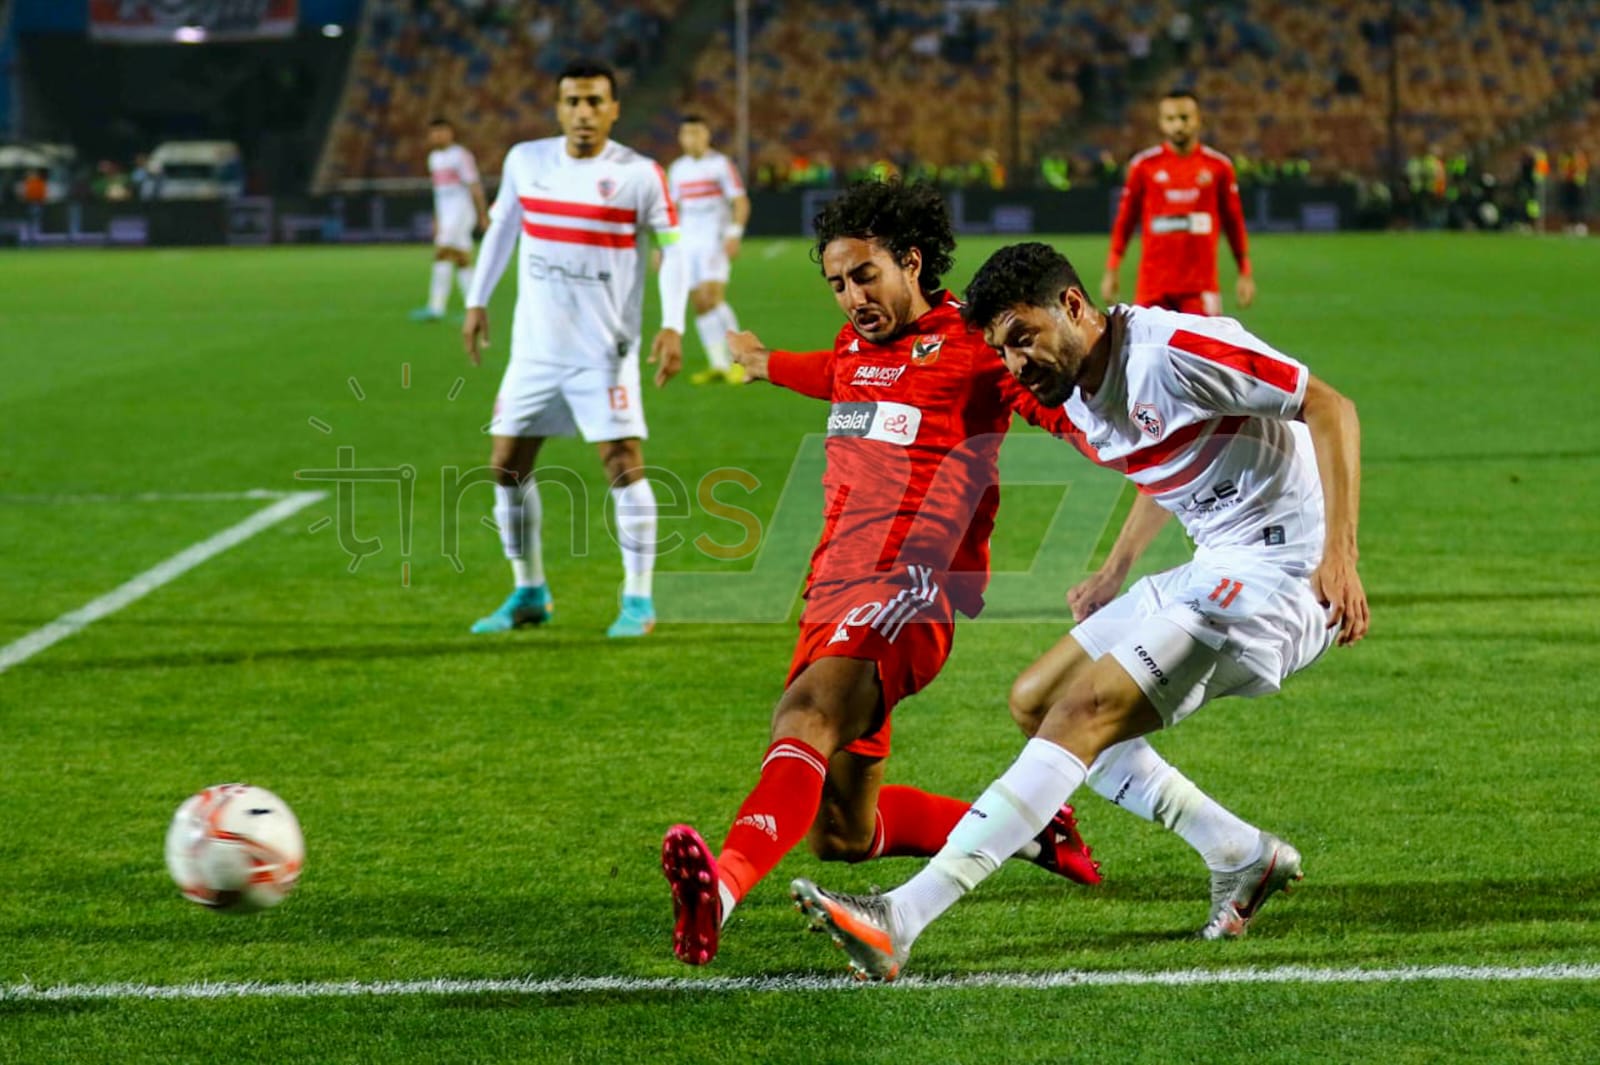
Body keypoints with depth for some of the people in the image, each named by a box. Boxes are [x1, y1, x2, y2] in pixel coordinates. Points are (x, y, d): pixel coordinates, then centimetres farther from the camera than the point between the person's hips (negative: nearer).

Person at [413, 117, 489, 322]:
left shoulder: (460, 155, -9)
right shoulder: (435, 157, 16)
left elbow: (474, 186, -10)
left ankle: (436, 308, -21)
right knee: (462, 261, 7)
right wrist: (437, 220, 22)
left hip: (461, 211, -9)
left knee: (443, 255, -16)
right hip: (445, 214, 9)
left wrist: (483, 215, -12)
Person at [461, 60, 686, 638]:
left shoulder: (639, 174, -9)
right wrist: (477, 301, 15)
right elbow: (501, 226, 17)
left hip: (604, 348, -4)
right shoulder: (525, 161, 3)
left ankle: (638, 600, -1)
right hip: (535, 345, 4)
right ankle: (529, 593, 20)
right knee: (507, 464, 5)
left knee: (623, 462, -11)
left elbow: (672, 248, -4)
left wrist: (672, 327, -14)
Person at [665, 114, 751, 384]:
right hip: (688, 241, 6)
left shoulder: (721, 164, -2)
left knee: (713, 297, -19)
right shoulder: (677, 169, 15)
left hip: (715, 240, -6)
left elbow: (741, 202, -5)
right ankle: (718, 365, 4)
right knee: (699, 304, 0)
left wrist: (734, 234, -18)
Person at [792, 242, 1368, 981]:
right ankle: (1249, 861, 15)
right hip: (1217, 573, 10)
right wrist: (1116, 573, 19)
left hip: (1280, 573, -10)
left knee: (1085, 714, -21)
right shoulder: (1075, 406, 9)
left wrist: (1339, 552, -26)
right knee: (1036, 700, 13)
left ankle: (900, 920, -28)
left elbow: (1331, 409, -18)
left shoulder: (1176, 351, -19)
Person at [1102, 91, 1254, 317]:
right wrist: (1112, 270, 4)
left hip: (1201, 286, 0)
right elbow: (1124, 220, 7)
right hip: (1153, 285, 0)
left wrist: (1245, 273, 8)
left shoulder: (1219, 166, 4)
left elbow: (1234, 222, 10)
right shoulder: (1144, 165, 3)